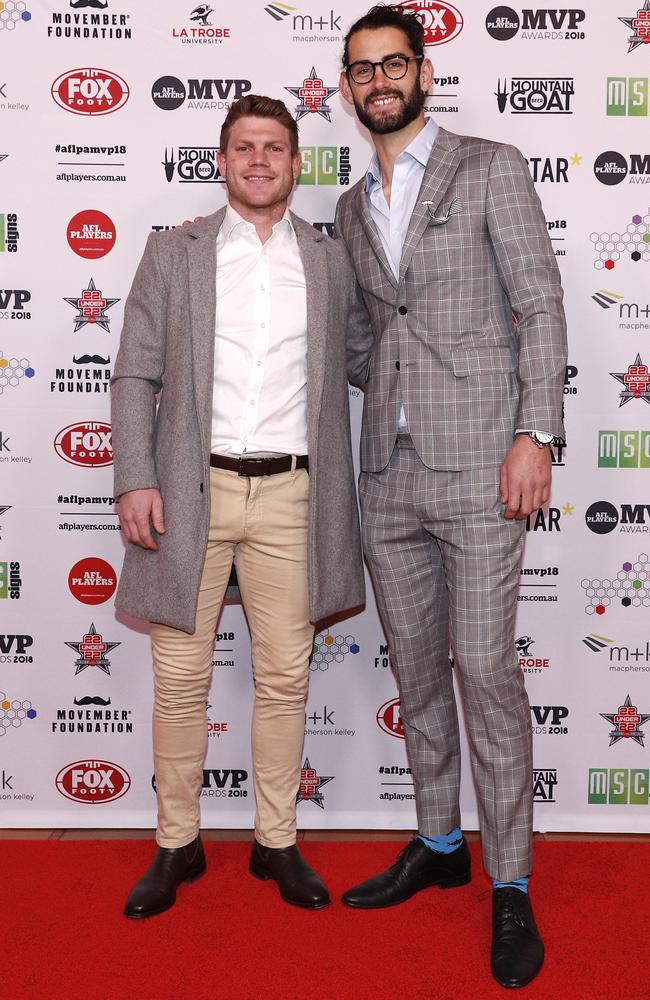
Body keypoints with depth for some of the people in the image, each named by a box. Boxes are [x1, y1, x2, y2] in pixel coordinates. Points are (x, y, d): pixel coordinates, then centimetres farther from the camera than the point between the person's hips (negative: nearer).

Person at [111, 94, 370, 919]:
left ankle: (277, 842, 24)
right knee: (180, 679, 5)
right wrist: (135, 480, -7)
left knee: (285, 678, 7)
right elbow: (134, 376, 3)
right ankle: (177, 844, 23)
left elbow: (367, 359, 20)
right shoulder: (172, 254, 7)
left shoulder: (331, 262, 12)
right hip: (193, 489, -1)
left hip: (290, 494, 1)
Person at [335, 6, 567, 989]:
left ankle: (511, 885, 9)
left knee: (486, 668, -5)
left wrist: (535, 435, -14)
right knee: (416, 665, 12)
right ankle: (439, 843, 28)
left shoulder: (492, 169, 2)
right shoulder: (354, 206, 18)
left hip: (476, 464, -5)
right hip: (389, 469, 6)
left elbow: (541, 306, -5)